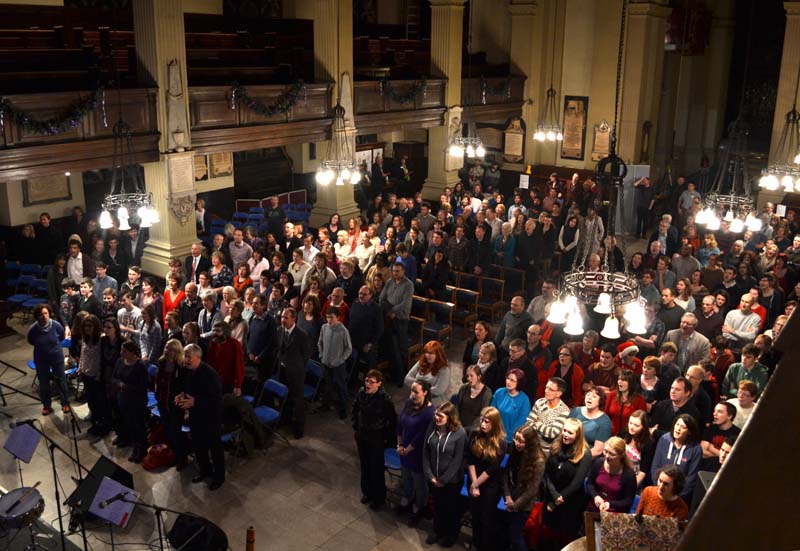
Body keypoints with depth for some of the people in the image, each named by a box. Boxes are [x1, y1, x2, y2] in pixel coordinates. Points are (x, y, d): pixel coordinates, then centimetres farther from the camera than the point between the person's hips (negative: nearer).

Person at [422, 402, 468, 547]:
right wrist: (429, 475, -8)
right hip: (433, 478, 4)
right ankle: (437, 530, 46)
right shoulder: (432, 427, -9)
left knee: (451, 508, 17)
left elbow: (457, 460, -18)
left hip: (452, 480, -4)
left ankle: (451, 534, 40)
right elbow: (425, 452, -4)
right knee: (437, 505, 23)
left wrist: (443, 479, -14)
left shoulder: (460, 433, -22)